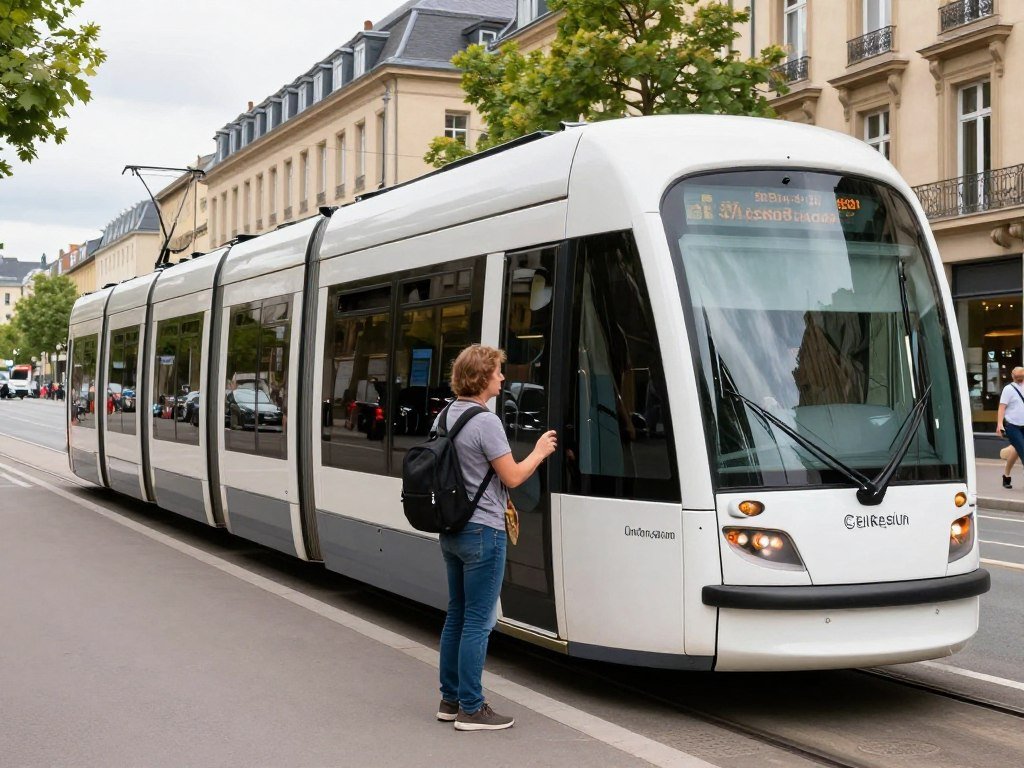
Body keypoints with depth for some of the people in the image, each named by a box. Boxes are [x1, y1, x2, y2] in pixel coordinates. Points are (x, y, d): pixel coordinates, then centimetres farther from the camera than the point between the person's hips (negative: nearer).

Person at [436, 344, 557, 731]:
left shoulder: (444, 417, 9)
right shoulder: (485, 422, -18)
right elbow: (513, 476, -16)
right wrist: (540, 451, 2)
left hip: (451, 531, 9)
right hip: (482, 532, -9)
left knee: (456, 615, 15)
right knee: (478, 622, -3)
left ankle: (450, 699, 22)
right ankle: (471, 709, 1)